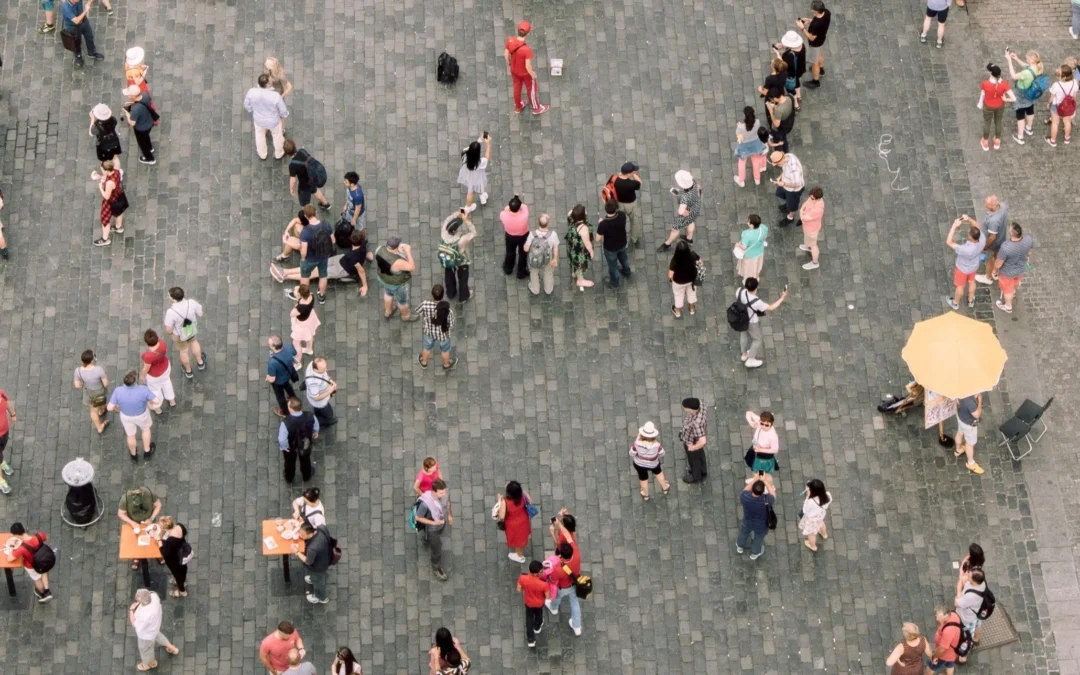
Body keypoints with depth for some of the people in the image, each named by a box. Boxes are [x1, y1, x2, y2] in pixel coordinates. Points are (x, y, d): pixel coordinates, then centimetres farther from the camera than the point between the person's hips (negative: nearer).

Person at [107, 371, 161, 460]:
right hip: (141, 414, -1)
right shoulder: (143, 389, -37)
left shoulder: (118, 391, -33)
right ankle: (147, 451, 49)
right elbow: (157, 401, -29)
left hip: (126, 415, 1)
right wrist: (152, 402, -5)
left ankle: (134, 455, 52)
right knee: (146, 428, 32)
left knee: (131, 434, 29)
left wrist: (117, 407, -3)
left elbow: (110, 407, -25)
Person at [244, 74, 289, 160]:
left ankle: (262, 155, 57)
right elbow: (283, 111, -21)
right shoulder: (275, 96, -38)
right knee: (277, 136, 29)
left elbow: (247, 106, -9)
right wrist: (285, 114, 4)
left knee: (260, 136, 33)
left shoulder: (251, 92, -30)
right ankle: (278, 154, 56)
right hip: (273, 121, -2)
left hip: (259, 119, 2)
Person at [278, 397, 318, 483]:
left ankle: (289, 478, 62)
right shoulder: (310, 417, -33)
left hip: (290, 447, -2)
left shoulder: (286, 423, -44)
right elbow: (315, 425, -9)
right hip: (306, 446, 2)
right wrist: (315, 432, 15)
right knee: (305, 461, 35)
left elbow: (282, 439, -33)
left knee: (290, 463, 32)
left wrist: (284, 447, -9)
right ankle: (307, 476, 64)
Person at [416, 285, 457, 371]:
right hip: (442, 334, -1)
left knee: (428, 346, 33)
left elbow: (418, 312, -11)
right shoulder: (448, 311, -37)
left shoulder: (425, 304, -33)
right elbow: (451, 326, -22)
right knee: (445, 348, 30)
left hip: (429, 331, 1)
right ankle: (446, 364, 57)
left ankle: (424, 362, 59)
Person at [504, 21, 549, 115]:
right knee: (531, 89, 23)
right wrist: (533, 74, -8)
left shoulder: (510, 40, -26)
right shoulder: (527, 49, -42)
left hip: (514, 70, 5)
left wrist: (509, 65, 12)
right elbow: (528, 66, -30)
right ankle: (536, 108, 47)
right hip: (525, 73, -5)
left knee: (517, 87, 30)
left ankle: (518, 107, 54)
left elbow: (506, 54, -8)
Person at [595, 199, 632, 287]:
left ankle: (614, 282, 51)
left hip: (610, 248, -4)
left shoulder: (604, 224, -39)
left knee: (613, 265, 25)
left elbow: (598, 238, -24)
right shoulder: (622, 215, -28)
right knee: (623, 258, 36)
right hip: (622, 244, 4)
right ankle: (627, 273, 64)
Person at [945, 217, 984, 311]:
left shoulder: (966, 250, -48)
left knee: (960, 286, 23)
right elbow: (977, 227, -15)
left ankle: (955, 303, 50)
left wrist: (954, 226, -44)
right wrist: (969, 219, -31)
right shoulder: (981, 240, -34)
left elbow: (949, 242, -44)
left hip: (963, 269, -5)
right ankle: (971, 300, 57)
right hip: (974, 266, 5)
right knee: (971, 282, 32)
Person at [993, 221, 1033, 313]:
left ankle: (1008, 307, 52)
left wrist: (995, 269, -4)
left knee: (1007, 288, 26)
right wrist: (1028, 256, 17)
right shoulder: (1028, 239, -30)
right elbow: (1029, 250, -5)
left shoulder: (1006, 247, -44)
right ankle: (1013, 291, 69)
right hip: (1021, 268, 4)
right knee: (1016, 281, 37)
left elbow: (998, 264, -27)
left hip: (1007, 272, -4)